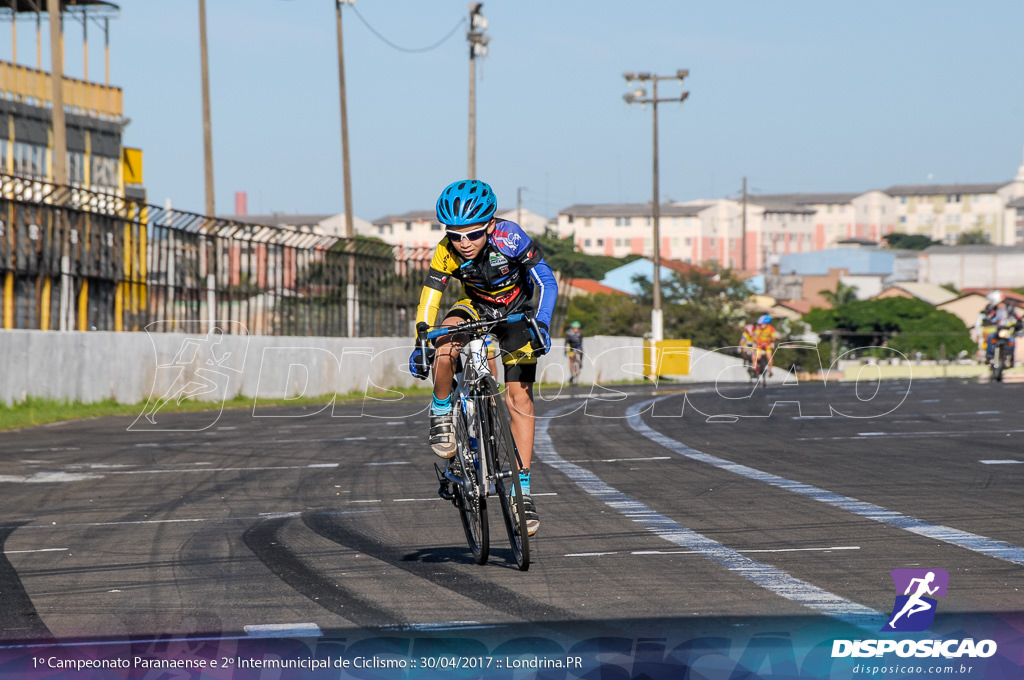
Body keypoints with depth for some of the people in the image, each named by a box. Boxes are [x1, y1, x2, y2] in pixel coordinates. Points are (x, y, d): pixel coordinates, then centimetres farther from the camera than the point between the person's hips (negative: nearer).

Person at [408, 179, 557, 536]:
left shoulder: (510, 237, -32)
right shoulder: (446, 253, -26)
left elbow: (547, 282, -28)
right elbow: (429, 299, -24)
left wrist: (541, 325, -41)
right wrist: (420, 344, -37)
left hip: (514, 312, -1)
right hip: (475, 307, 1)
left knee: (519, 396, -11)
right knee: (445, 341, -34)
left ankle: (523, 490, -6)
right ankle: (441, 415, -10)